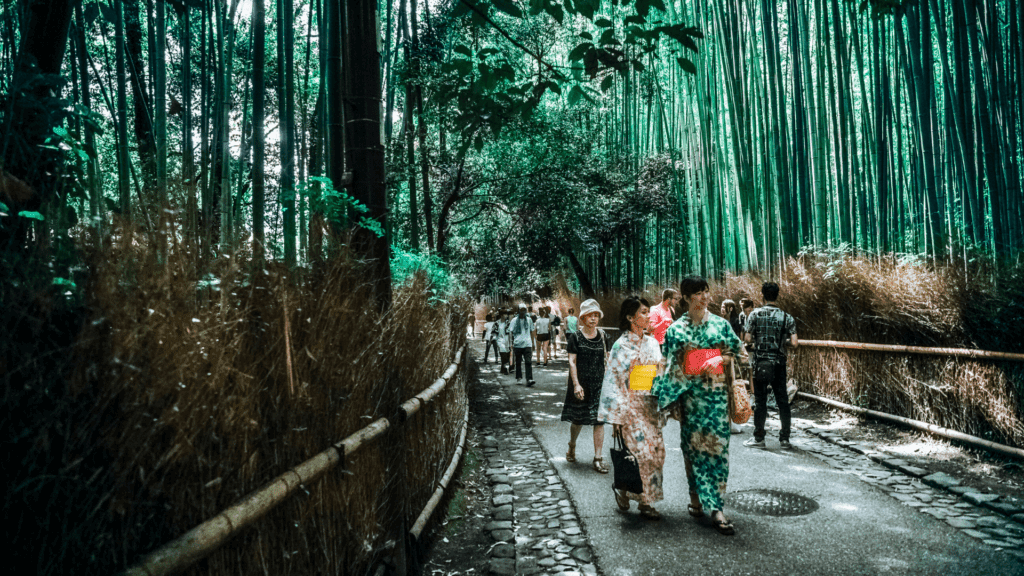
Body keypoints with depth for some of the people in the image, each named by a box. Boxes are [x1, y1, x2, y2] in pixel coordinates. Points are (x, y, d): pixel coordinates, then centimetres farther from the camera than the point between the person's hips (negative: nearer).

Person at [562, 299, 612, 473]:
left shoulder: (603, 336, 4)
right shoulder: (575, 336, -5)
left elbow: (606, 358, 11)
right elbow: (572, 362, -7)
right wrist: (576, 384, -14)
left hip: (599, 383, 2)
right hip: (580, 383, -2)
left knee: (599, 420, -3)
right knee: (578, 419, 10)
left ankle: (598, 459, 2)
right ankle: (572, 446, 38)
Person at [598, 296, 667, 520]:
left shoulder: (652, 342, 9)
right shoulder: (621, 346, -8)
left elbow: (661, 373, 17)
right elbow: (613, 381, -9)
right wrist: (616, 417, -11)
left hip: (650, 406, 6)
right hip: (630, 407, -6)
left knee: (657, 450, 3)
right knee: (642, 453, -9)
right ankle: (623, 488, 14)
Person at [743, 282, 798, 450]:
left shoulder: (755, 314, -5)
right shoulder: (786, 317, 0)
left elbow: (748, 338, -6)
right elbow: (794, 343, -5)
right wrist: (783, 341, 15)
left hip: (761, 362, -2)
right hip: (779, 363, 2)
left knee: (760, 399, 3)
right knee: (782, 399, 10)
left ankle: (759, 438, 8)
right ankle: (785, 437, 14)